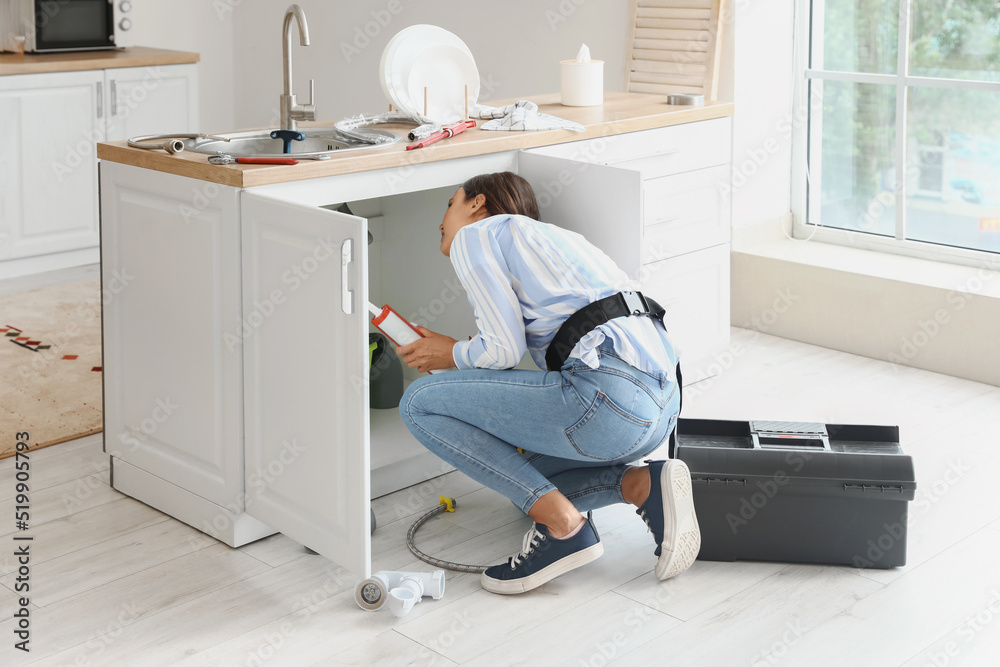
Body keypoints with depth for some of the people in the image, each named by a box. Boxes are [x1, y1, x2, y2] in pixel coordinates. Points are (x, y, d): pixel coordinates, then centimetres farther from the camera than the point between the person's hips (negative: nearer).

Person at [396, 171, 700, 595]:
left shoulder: (475, 234, 7)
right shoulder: (546, 234, 32)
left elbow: (505, 350, -3)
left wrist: (453, 355, 16)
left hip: (607, 393, -10)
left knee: (419, 403, 1)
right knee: (523, 481, 30)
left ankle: (561, 523, -7)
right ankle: (643, 485, 6)